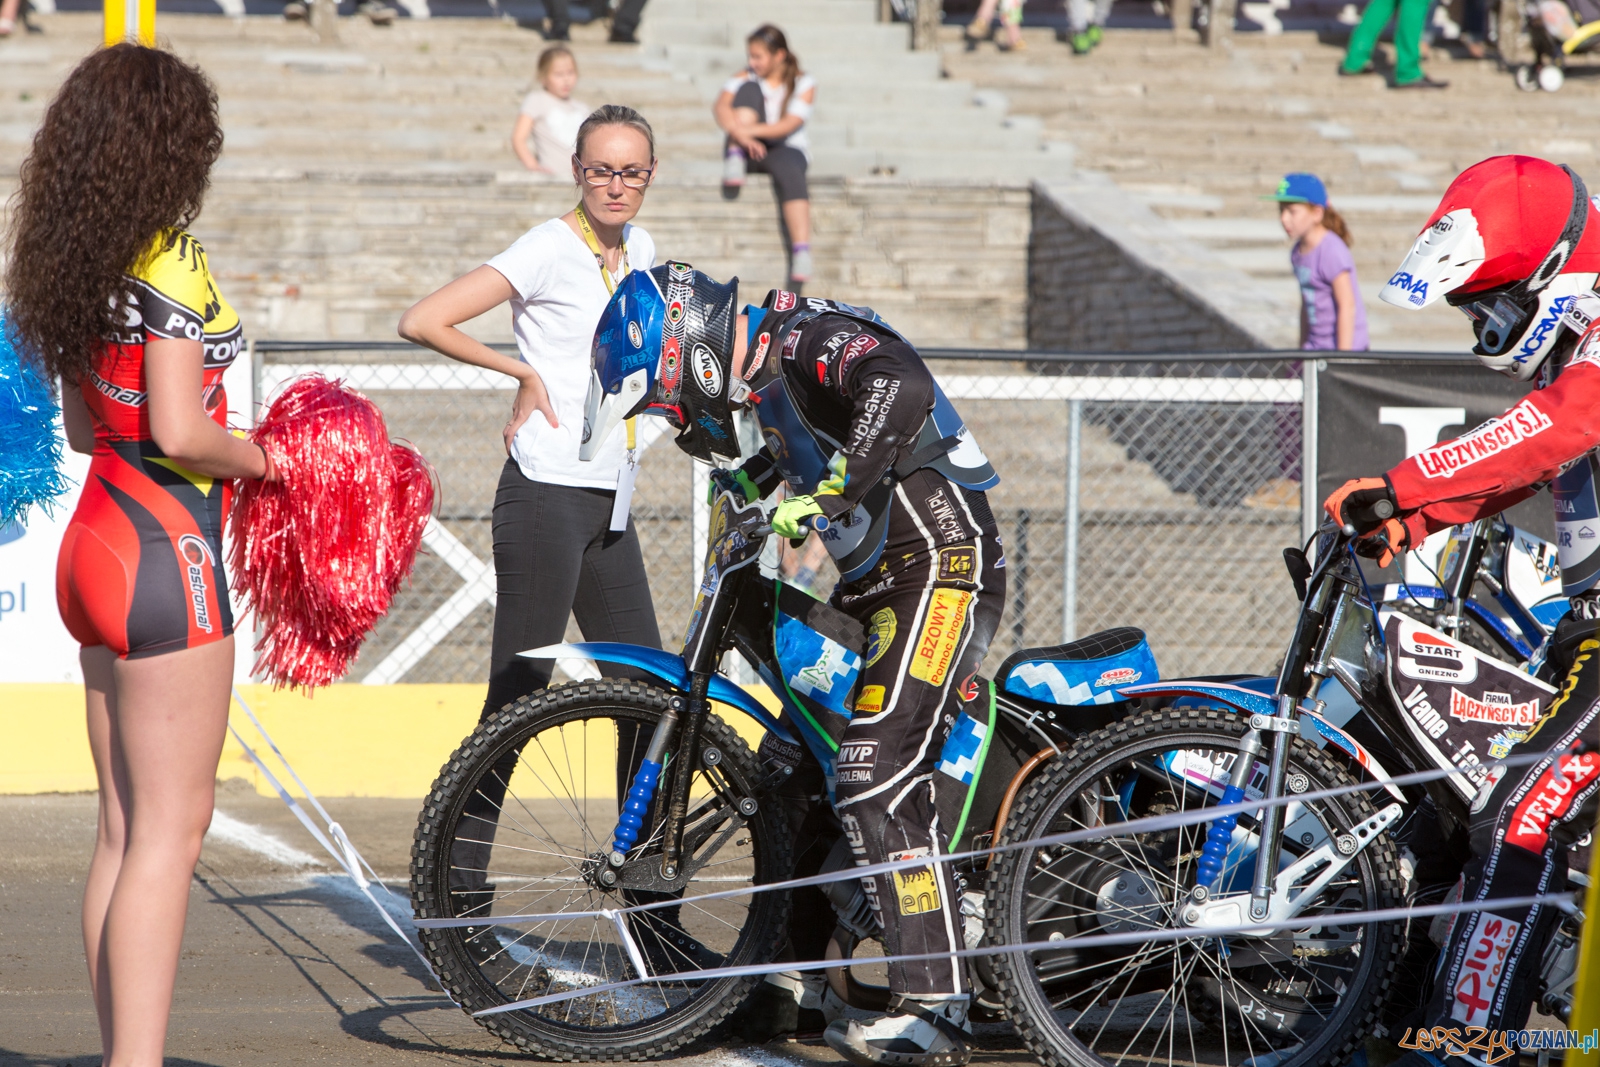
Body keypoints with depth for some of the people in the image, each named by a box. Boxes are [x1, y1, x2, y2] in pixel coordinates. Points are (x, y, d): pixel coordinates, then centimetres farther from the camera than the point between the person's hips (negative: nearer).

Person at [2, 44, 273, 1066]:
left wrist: (229, 451, 16)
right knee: (171, 831, -7)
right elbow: (181, 431, -23)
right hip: (165, 556, -9)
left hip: (97, 545, 9)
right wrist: (260, 458, -5)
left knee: (123, 830, 12)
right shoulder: (169, 262, -15)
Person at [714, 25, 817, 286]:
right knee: (749, 89, -17)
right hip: (748, 148, 2)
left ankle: (801, 254, -51)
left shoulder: (803, 84, 0)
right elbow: (720, 105, -13)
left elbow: (790, 125, -15)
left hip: (786, 149, -2)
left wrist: (750, 130, -31)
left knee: (789, 173, -39)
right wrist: (740, 134, -33)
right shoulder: (745, 79, 7)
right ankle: (734, 163, -31)